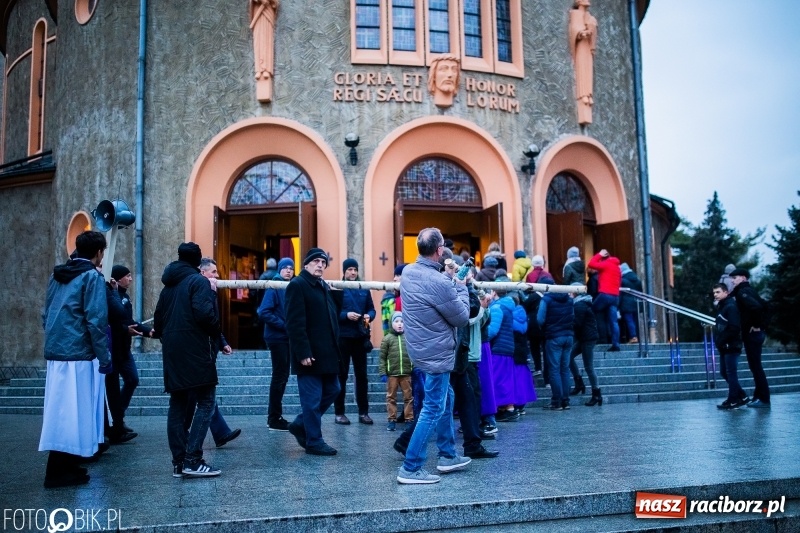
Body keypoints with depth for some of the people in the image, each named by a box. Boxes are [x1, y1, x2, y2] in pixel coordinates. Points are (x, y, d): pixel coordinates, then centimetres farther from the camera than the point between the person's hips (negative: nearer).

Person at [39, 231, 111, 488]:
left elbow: (46, 315, 19)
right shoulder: (92, 277, -9)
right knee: (73, 411, -2)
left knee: (62, 411, 13)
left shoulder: (57, 275, 15)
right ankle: (59, 472, 2)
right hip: (79, 354, -8)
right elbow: (96, 320, -16)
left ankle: (63, 466, 20)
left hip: (56, 352, 8)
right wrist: (105, 357, -12)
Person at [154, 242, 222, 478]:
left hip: (173, 353, 8)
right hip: (195, 351, -8)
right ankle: (192, 460, -10)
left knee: (178, 405, 10)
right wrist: (216, 330, -3)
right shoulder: (198, 281, -7)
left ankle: (179, 462, 13)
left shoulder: (168, 285, 16)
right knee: (206, 403, -4)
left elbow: (158, 320, 16)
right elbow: (204, 314, -19)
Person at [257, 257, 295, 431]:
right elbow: (263, 313, -19)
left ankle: (274, 416, 21)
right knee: (279, 376, -4)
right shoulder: (274, 287, -10)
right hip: (277, 337, -8)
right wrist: (284, 325, -21)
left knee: (282, 375, 12)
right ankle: (275, 419, 4)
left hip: (287, 337, 8)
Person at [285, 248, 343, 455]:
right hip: (309, 354, -9)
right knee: (312, 399, -1)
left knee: (332, 391, 15)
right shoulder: (297, 285, -11)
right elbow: (294, 323, -18)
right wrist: (303, 353, -22)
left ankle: (300, 425, 29)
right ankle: (314, 441, 11)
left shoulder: (324, 286, 17)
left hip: (327, 353, 9)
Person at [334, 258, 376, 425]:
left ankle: (363, 412, 15)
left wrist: (369, 316, -9)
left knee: (361, 374, 8)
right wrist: (346, 315, -21)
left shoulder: (364, 289, 10)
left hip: (360, 337, 4)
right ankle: (339, 413, 12)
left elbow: (371, 309, 11)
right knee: (341, 375, 4)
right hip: (342, 337, -4)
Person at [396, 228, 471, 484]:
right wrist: (461, 288, 0)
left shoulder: (408, 272, 0)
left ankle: (447, 456, 32)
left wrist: (452, 286, 5)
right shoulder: (439, 282, -25)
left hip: (422, 348, 9)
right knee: (433, 409, -1)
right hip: (436, 353, -9)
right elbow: (462, 318, -13)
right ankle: (410, 469, 3)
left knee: (445, 399, 22)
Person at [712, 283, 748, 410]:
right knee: (724, 372, 12)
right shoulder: (721, 307, 17)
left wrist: (722, 341, -19)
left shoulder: (731, 306, -13)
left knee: (731, 373, -4)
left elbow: (734, 328, -22)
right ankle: (741, 396, 20)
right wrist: (718, 340, 8)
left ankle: (733, 400, 3)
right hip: (724, 347, 10)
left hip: (731, 346, -10)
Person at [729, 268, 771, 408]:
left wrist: (756, 325, -20)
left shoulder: (742, 292, -14)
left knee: (755, 366, -5)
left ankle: (764, 399, -2)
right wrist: (760, 323, 17)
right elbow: (763, 306, 22)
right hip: (757, 333, 10)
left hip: (751, 333, -10)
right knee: (755, 365, 14)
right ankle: (759, 396, 20)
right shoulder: (749, 290, 16)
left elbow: (755, 306, -30)